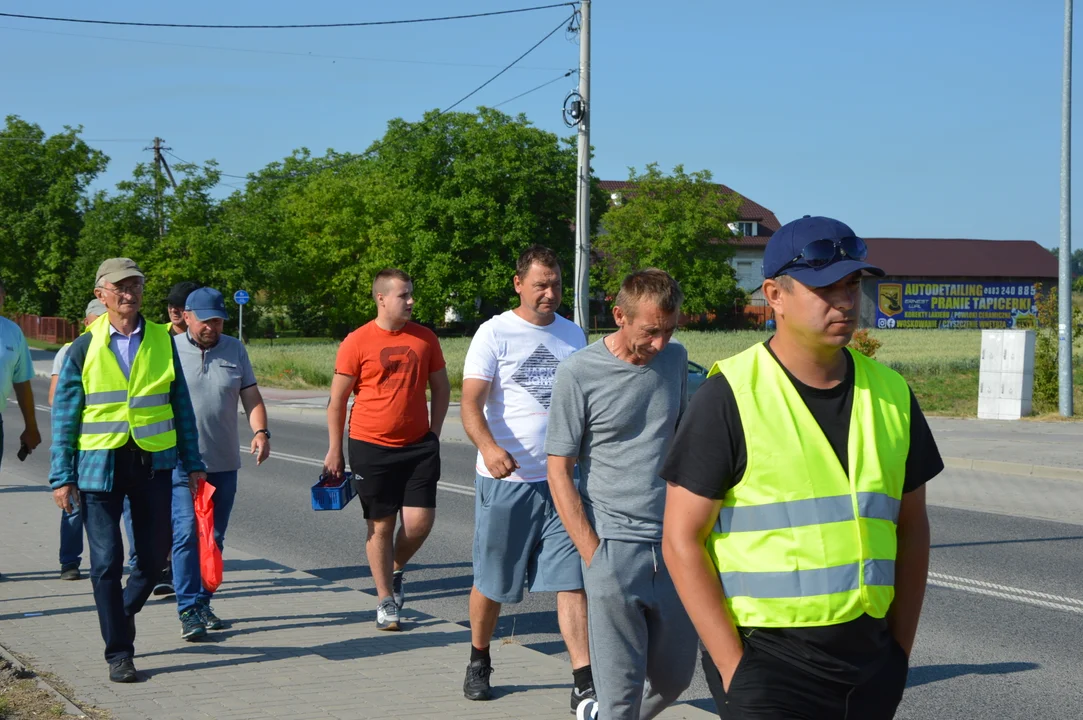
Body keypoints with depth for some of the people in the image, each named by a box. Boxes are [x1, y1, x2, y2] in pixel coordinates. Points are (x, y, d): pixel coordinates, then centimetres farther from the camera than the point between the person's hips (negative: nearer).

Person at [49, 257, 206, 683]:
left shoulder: (162, 341, 5)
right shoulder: (84, 348, 0)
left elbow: (181, 406, 9)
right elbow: (64, 415, 2)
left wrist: (192, 464, 6)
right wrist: (62, 477, -3)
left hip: (153, 463, 2)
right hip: (100, 463, -2)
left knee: (153, 558, 6)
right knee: (107, 562, -1)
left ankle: (122, 613, 34)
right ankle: (119, 652, 9)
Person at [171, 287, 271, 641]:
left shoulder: (235, 350, 9)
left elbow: (251, 396, 9)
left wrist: (260, 431, -9)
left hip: (224, 462, 4)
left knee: (214, 538, 9)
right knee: (186, 534, -12)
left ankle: (203, 602, 20)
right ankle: (189, 610, -11)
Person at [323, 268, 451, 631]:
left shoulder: (425, 339, 5)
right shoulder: (357, 342, -5)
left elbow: (441, 388, 15)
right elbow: (337, 399, 0)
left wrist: (433, 434, 7)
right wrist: (335, 450, -1)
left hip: (418, 445, 3)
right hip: (371, 447, -3)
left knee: (420, 520, -5)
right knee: (381, 524, 4)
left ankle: (395, 570, 25)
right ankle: (385, 600, 17)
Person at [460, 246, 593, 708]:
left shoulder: (572, 335, 11)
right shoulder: (495, 333, -4)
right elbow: (470, 404, -14)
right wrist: (488, 447, -33)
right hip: (505, 480, -3)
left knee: (572, 582, -6)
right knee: (491, 583, 9)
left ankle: (584, 684, -7)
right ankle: (478, 662, 31)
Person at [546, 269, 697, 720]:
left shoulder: (675, 360, 8)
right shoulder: (579, 373, -7)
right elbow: (559, 470, -5)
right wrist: (592, 553, -11)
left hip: (672, 547, 5)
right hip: (613, 546, -5)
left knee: (674, 678, 14)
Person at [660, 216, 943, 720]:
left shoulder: (891, 394, 9)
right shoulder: (730, 397, -7)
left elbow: (911, 529, 16)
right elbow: (682, 541, -8)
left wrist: (900, 647, 9)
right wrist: (733, 667, -12)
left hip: (869, 663, 5)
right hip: (767, 662, -5)